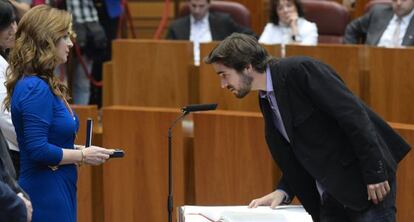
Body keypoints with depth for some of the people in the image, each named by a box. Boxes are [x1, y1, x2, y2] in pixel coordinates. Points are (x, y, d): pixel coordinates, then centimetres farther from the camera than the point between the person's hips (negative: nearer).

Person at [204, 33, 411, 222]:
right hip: (329, 198, 9)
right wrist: (283, 191, 0)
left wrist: (374, 173, -21)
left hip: (366, 185, -8)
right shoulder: (266, 100, 12)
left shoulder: (300, 70, -15)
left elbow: (353, 114, -19)